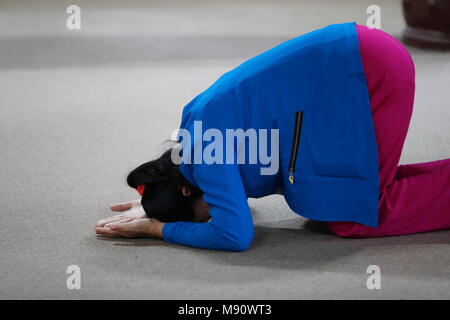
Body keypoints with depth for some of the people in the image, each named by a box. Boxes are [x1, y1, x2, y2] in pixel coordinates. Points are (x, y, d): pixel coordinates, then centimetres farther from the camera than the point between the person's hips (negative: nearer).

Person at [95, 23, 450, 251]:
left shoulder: (205, 152, -13)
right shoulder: (198, 118, 14)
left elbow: (235, 236, -16)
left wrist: (158, 228, -5)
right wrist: (151, 202, 24)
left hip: (368, 71, -9)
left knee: (350, 218, -4)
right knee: (334, 196, 13)